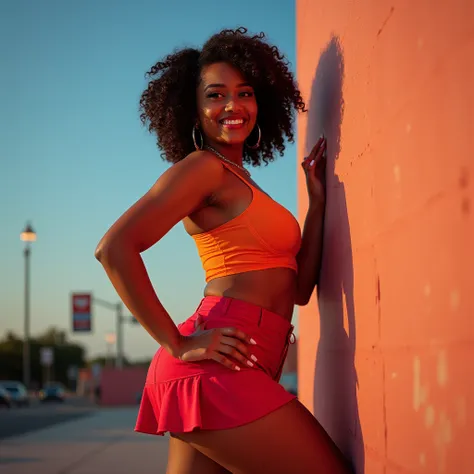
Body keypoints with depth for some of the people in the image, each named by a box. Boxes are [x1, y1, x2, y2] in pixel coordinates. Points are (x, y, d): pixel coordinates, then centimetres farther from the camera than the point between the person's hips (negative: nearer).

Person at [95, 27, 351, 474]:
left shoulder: (239, 182, 23)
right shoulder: (204, 166, -4)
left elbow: (298, 287, 17)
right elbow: (114, 247, -16)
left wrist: (317, 197, 15)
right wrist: (178, 344, -14)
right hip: (217, 371, -9)